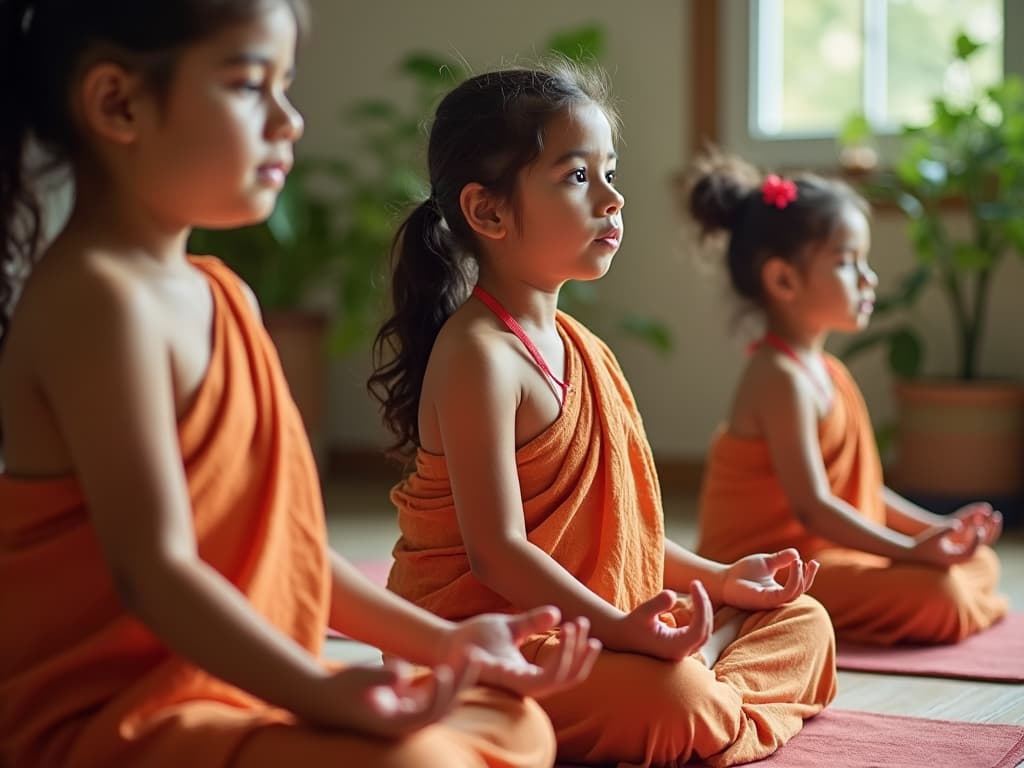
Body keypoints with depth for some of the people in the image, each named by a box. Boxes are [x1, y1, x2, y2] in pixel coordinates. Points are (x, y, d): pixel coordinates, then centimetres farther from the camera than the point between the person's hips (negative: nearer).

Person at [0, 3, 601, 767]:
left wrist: (444, 641, 8)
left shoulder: (224, 296, 12)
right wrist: (320, 693, -35)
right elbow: (154, 568, -25)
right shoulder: (99, 298, -18)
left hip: (242, 693, 10)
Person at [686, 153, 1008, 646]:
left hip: (828, 552, 10)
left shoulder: (825, 370, 13)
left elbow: (859, 489, 17)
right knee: (939, 597, -24)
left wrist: (935, 528, 7)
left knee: (981, 563, 13)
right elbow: (812, 506, -24)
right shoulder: (781, 378, -19)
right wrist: (911, 550, -27)